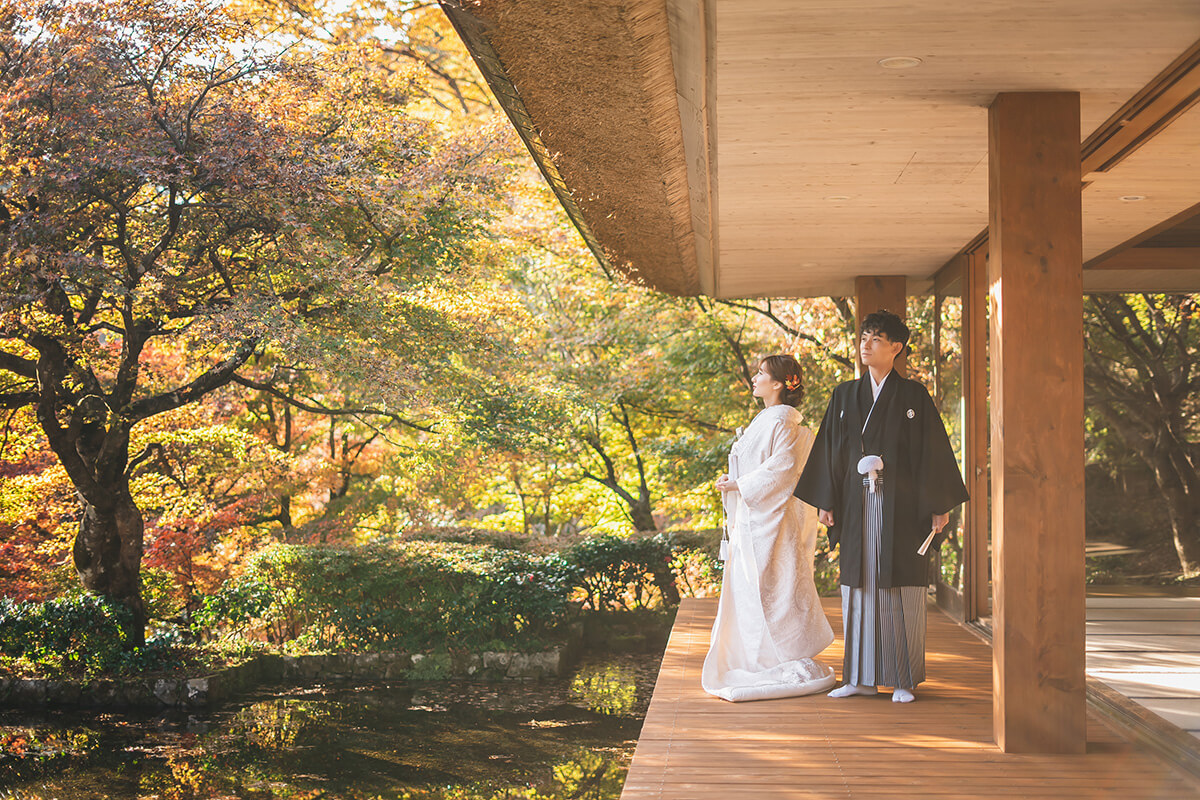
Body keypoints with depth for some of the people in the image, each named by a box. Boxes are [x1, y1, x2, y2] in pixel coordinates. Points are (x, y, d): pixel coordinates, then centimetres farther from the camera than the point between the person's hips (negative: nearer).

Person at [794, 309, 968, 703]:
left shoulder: (913, 396, 1)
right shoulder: (844, 396, 10)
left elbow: (933, 452, -1)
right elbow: (831, 450, 11)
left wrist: (939, 507, -5)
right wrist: (825, 503, 5)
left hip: (900, 506, -3)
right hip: (858, 504, 3)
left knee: (901, 589, -2)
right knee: (860, 586, 4)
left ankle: (904, 680, 5)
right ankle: (861, 677, 10)